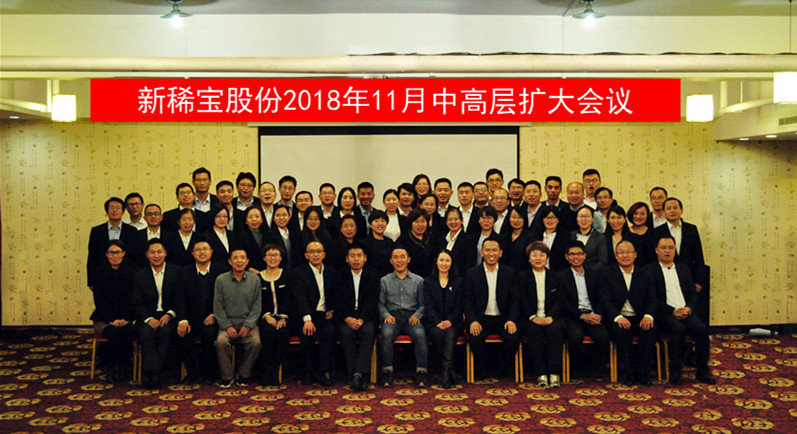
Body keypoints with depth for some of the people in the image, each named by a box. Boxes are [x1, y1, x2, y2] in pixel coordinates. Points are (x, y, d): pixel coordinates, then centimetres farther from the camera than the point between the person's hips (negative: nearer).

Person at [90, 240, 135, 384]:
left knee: (126, 332, -33)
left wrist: (125, 319, -11)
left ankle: (123, 369, -16)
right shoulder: (100, 272, 2)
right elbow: (99, 300, -3)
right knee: (114, 333, -33)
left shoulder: (130, 272, 6)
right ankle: (110, 369, -12)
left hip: (124, 319, 1)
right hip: (103, 319, -1)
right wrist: (112, 320, -15)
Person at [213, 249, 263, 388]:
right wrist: (227, 326, -10)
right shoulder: (221, 280, 3)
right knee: (221, 341, -29)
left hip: (248, 322, 0)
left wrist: (247, 325, -9)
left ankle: (243, 375, -5)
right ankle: (228, 376, -9)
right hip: (228, 322, 0)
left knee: (256, 342, -27)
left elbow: (257, 305, 3)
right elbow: (218, 306, 2)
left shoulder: (254, 279, 4)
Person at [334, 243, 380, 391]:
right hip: (345, 317, 0)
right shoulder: (340, 276, 8)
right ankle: (353, 375, -31)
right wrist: (348, 318, -17)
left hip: (366, 317, 0)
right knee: (346, 333, -31)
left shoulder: (372, 275, 7)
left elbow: (372, 301, -2)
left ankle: (359, 373, -38)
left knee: (369, 331, -32)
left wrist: (362, 319, -17)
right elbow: (338, 301, 0)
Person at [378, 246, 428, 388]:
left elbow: (423, 304, 11)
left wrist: (416, 315, -7)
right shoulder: (384, 281, 15)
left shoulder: (418, 280, 15)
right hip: (392, 316, 0)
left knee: (420, 334, -33)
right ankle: (387, 371, -23)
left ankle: (421, 372, -25)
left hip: (411, 316, 0)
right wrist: (386, 315, -8)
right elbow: (380, 304, 11)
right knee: (387, 333, -34)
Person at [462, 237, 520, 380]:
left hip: (502, 318, 1)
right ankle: (483, 371, -4)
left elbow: (515, 300, 5)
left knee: (514, 337, -27)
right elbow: (466, 301, 0)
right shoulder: (471, 274, 4)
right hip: (480, 318, -1)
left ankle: (500, 368, -1)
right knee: (475, 338, -31)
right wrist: (473, 320, -18)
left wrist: (511, 320, -13)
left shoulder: (509, 273, 8)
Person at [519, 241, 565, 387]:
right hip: (530, 318, -1)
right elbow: (523, 302, 0)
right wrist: (533, 317, -17)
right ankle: (541, 374, -31)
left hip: (551, 317, 1)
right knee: (534, 330, -32)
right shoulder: (522, 277, 9)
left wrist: (550, 317, -15)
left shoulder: (554, 277, 12)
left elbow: (559, 301, 3)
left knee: (555, 329, -31)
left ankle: (554, 373, -31)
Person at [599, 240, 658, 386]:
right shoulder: (606, 274, 5)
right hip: (617, 319, -2)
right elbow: (606, 301, -5)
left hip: (639, 319, 2)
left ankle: (641, 372, -18)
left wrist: (648, 316, -17)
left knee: (650, 329, -29)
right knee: (621, 330, -34)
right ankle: (629, 373, -20)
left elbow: (651, 300, 6)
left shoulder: (645, 275, 13)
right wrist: (618, 317, -24)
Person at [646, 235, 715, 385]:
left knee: (702, 329, -23)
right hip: (664, 315, -4)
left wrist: (688, 308, -4)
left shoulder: (683, 269, 22)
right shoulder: (651, 270, 5)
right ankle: (675, 372, -23)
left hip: (686, 313, 5)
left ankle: (702, 371, -11)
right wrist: (672, 311, -14)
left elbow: (693, 293, 17)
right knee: (679, 329, -33)